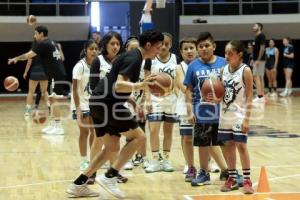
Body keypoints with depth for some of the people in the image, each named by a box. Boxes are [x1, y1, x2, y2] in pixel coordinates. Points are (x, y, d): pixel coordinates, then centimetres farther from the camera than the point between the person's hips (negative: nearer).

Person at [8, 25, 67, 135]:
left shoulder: (43, 44, -9)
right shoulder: (52, 43, 19)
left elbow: (28, 55, -10)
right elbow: (60, 57, 26)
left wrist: (16, 59, 6)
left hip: (56, 75, -9)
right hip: (59, 74, 9)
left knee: (54, 99, -9)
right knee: (52, 99, 14)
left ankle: (58, 127, -9)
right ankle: (53, 125, 18)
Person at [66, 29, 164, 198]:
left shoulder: (132, 56, 18)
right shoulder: (134, 58, -13)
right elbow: (119, 85, -25)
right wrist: (140, 86, -39)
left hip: (101, 103, 10)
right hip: (107, 103, -10)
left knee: (112, 148, 14)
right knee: (139, 136, -6)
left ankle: (78, 184, 16)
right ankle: (109, 177, -6)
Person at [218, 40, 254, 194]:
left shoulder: (245, 71, -10)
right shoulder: (224, 70, 6)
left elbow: (249, 97, -12)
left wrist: (247, 119, -16)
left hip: (239, 116, -6)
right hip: (225, 115, 6)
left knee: (241, 146, -4)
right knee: (228, 146, 10)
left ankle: (247, 180, 5)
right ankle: (232, 179, 20)